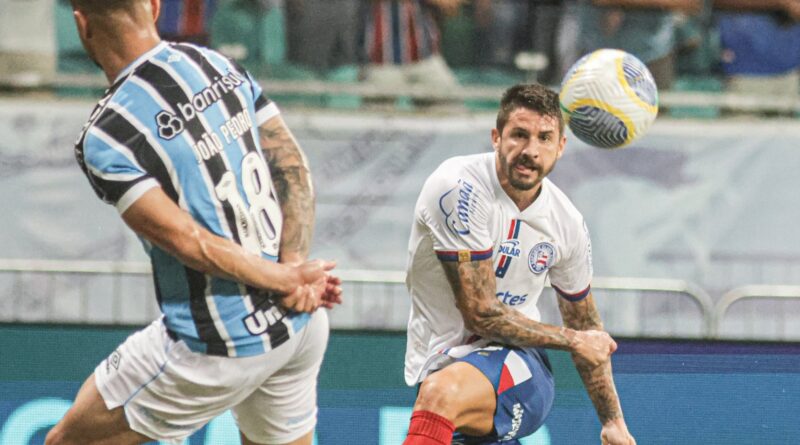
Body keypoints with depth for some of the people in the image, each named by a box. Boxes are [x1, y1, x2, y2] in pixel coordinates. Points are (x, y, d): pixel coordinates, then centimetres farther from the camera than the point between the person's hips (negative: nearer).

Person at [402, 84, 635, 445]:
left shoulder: (567, 222, 1)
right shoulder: (461, 188, -15)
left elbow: (587, 329, 18)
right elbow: (480, 314, -16)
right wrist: (572, 341, -6)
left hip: (518, 364, 1)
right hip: (443, 364, -1)